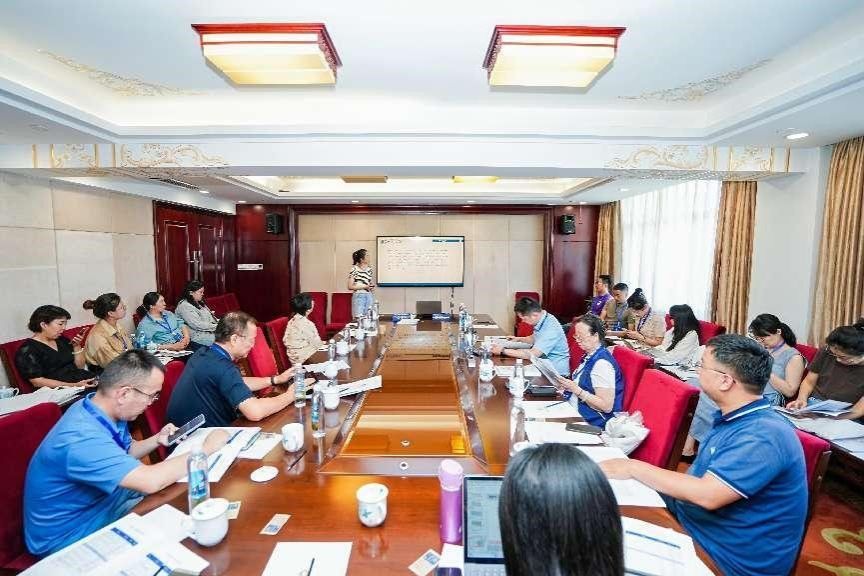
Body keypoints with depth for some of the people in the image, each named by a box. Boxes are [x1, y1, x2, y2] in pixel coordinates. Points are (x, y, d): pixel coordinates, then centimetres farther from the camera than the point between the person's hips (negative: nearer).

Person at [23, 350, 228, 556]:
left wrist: (156, 440, -6)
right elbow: (151, 480, -42)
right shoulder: (82, 437, -35)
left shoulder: (100, 408, -7)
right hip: (68, 537, -8)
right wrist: (206, 449, -30)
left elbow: (123, 453, 13)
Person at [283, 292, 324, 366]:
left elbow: (285, 340, 5)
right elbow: (316, 344, -16)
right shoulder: (307, 324, -25)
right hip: (303, 359, -8)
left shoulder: (292, 320, -1)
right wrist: (323, 343, 7)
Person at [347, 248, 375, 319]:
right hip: (359, 296, -6)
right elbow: (350, 287, -11)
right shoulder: (354, 269, -9)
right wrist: (365, 286, -14)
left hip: (369, 296, 6)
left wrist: (372, 286, 1)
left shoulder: (369, 269, 10)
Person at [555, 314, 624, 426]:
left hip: (592, 422, -8)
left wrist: (576, 389, -24)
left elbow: (607, 406, -23)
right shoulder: (589, 356, 7)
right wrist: (567, 385, 3)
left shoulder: (602, 363, -20)